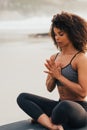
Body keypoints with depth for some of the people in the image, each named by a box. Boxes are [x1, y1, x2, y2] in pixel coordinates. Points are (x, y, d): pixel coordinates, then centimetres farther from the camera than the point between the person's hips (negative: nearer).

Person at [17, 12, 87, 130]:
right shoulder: (54, 58, 9)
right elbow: (49, 88, 12)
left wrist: (59, 76, -16)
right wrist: (53, 76, -10)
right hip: (61, 106, 7)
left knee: (65, 106, -43)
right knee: (22, 97, -8)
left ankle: (43, 119, -9)